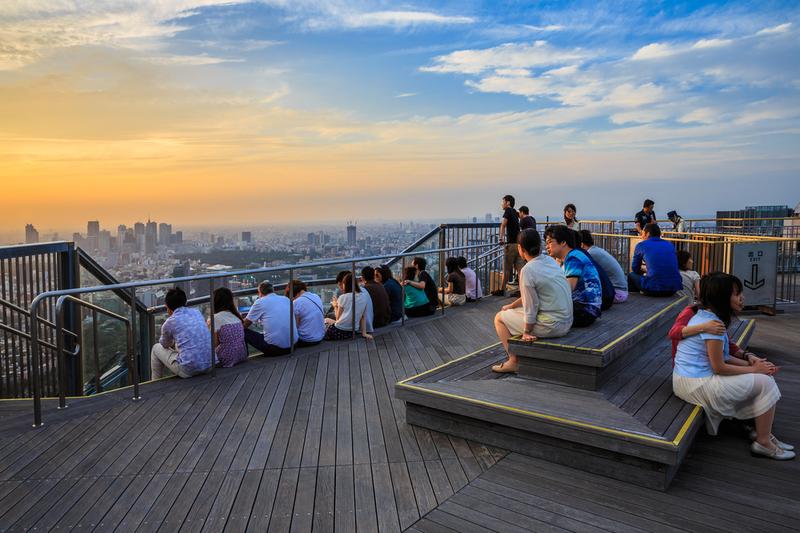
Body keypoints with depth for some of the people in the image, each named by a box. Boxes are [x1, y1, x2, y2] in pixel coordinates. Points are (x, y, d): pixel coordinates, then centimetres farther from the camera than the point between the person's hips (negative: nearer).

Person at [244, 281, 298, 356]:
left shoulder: (260, 302, 0)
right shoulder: (286, 299, 14)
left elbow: (245, 325, 8)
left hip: (274, 348, -5)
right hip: (293, 345, 5)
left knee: (244, 332, 10)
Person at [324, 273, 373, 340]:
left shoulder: (343, 297, -7)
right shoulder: (364, 296, 4)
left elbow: (338, 318, 0)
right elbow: (363, 317, 6)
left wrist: (335, 306, 16)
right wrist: (364, 333, 7)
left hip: (339, 332, -6)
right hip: (353, 333, 6)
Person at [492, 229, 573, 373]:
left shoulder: (528, 270, -19)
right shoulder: (549, 260, 6)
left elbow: (531, 307, -16)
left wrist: (526, 332, -4)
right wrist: (512, 305, 20)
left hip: (550, 326, -8)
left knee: (500, 318, 9)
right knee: (511, 312, 27)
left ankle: (514, 361, 11)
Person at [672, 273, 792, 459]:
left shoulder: (707, 316, 9)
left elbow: (722, 356, 13)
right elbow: (719, 367, -18)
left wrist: (751, 364, 1)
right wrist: (754, 369, -6)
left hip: (690, 378, 10)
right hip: (697, 384, -10)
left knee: (763, 374, 13)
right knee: (765, 383, -4)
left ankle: (764, 434, 19)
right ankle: (763, 443, 8)